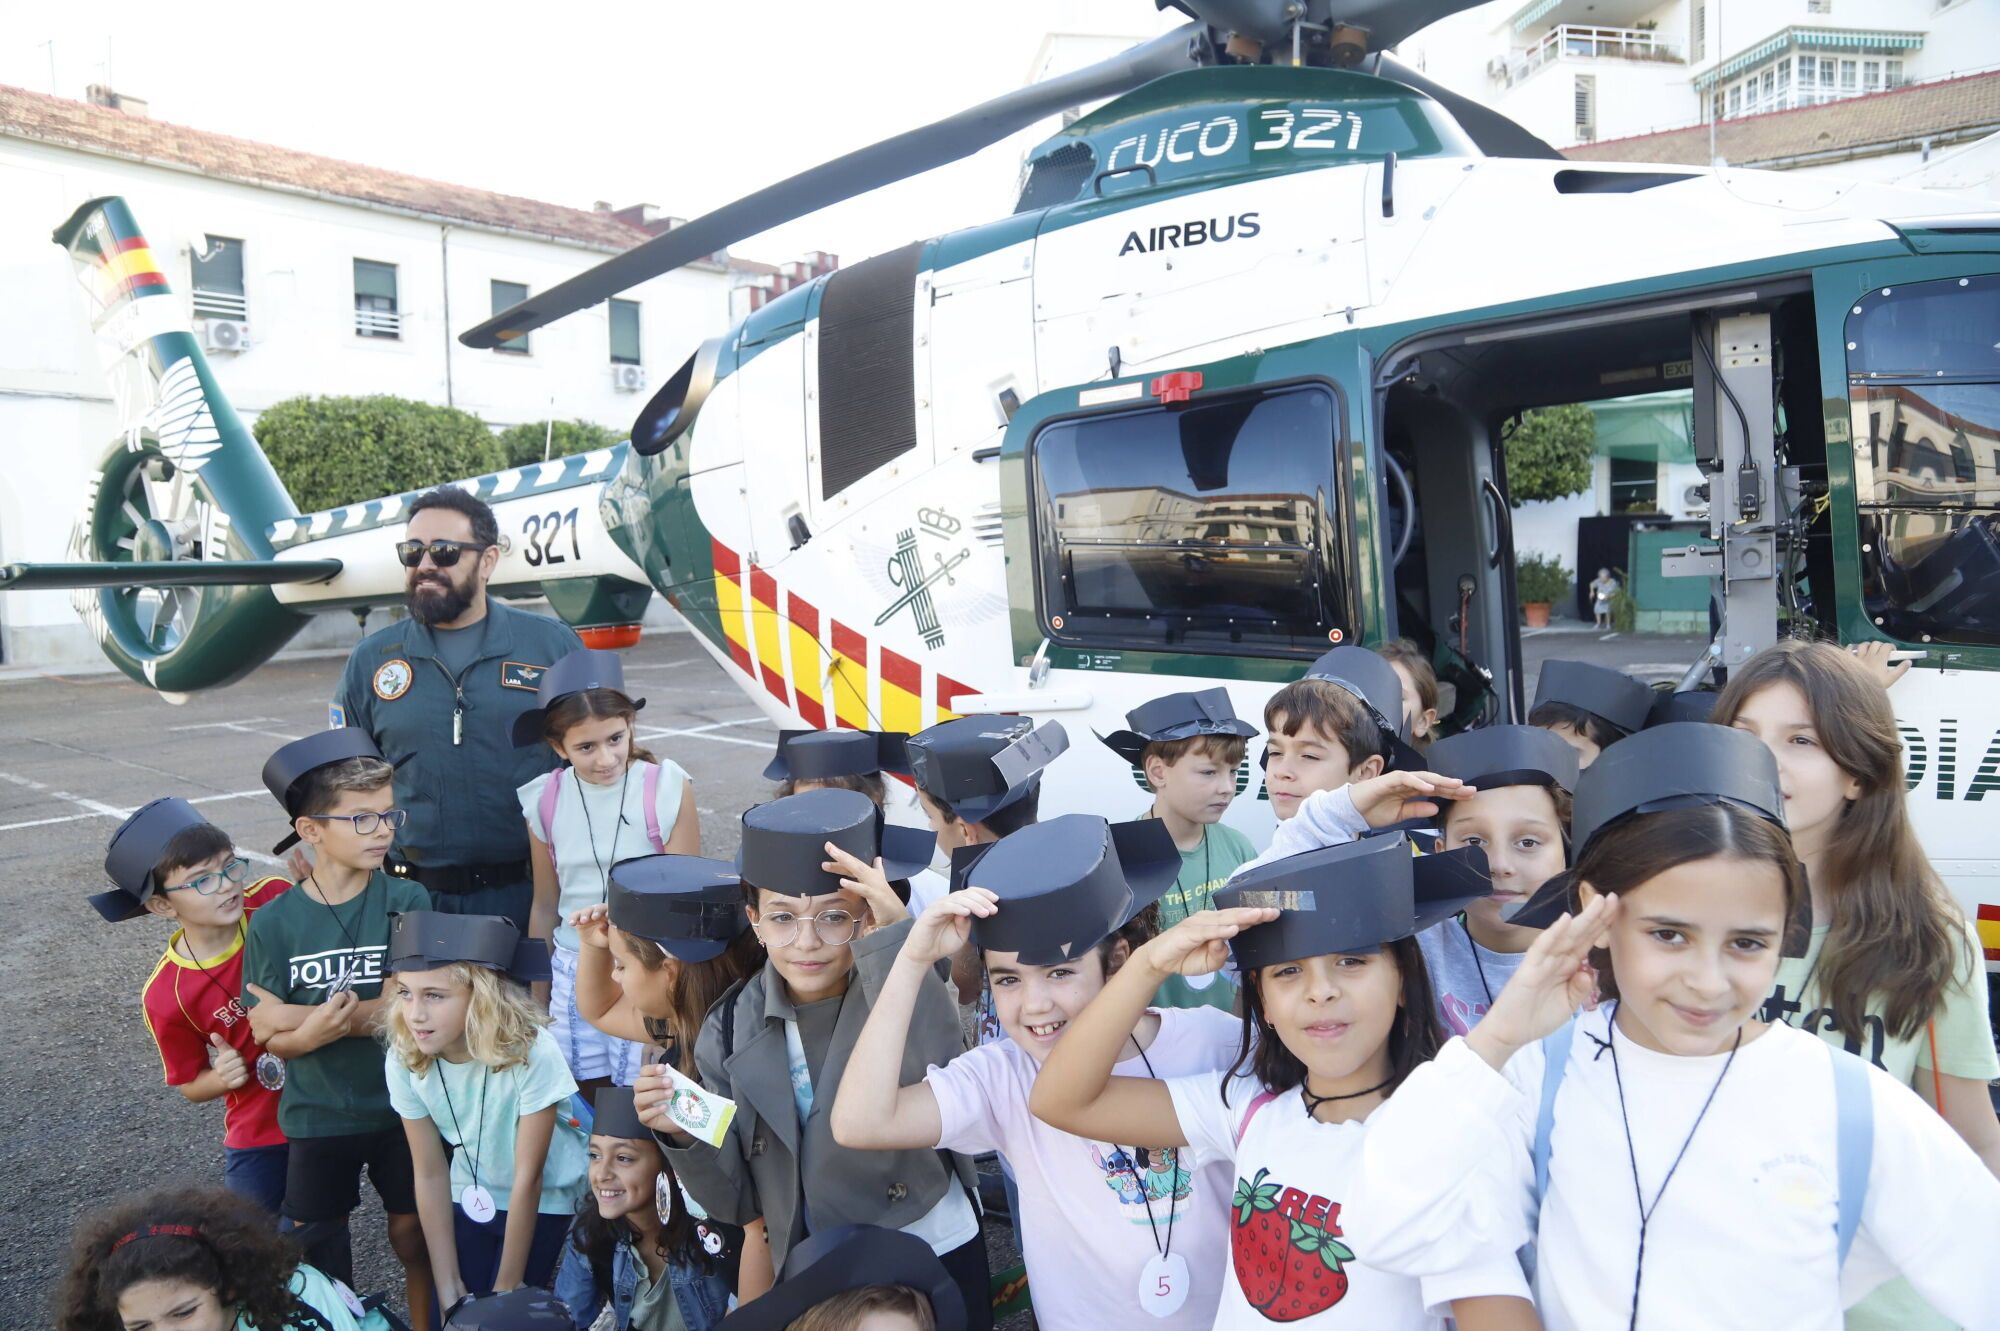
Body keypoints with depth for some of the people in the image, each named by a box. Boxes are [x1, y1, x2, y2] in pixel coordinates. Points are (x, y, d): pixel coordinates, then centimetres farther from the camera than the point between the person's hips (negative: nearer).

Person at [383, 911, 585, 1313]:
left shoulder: (532, 1052, -32)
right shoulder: (403, 1060, -20)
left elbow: (527, 1179, -22)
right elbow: (430, 1175, -9)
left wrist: (507, 1289, -14)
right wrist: (449, 1287, -6)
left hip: (543, 1203, -3)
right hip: (470, 1200, 3)